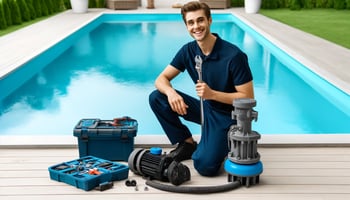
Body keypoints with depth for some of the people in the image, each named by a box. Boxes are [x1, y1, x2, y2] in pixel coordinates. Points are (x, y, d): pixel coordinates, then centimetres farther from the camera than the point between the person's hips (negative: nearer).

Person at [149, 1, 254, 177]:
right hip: (204, 108, 6)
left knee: (205, 166, -26)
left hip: (227, 114, -6)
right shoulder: (188, 50, -6)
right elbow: (161, 79, -5)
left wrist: (212, 94, -32)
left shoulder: (234, 55, -24)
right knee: (156, 98, -11)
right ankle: (187, 144, 3)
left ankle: (225, 142, 8)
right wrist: (171, 92, -29)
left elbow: (248, 98, -21)